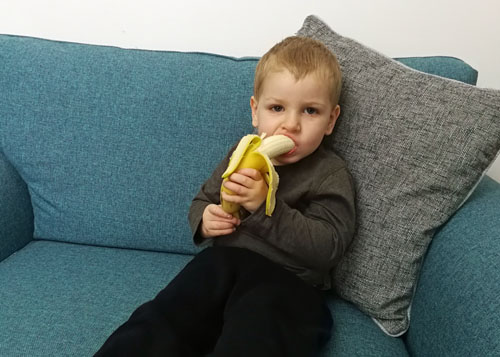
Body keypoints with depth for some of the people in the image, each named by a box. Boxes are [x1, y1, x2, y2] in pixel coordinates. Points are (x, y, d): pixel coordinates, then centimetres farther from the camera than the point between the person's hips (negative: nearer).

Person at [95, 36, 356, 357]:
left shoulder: (331, 174, -4)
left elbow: (327, 248, -16)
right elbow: (202, 201, 23)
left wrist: (266, 205, -26)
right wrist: (204, 220, -3)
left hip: (287, 281, -4)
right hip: (224, 260, 4)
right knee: (158, 324, -20)